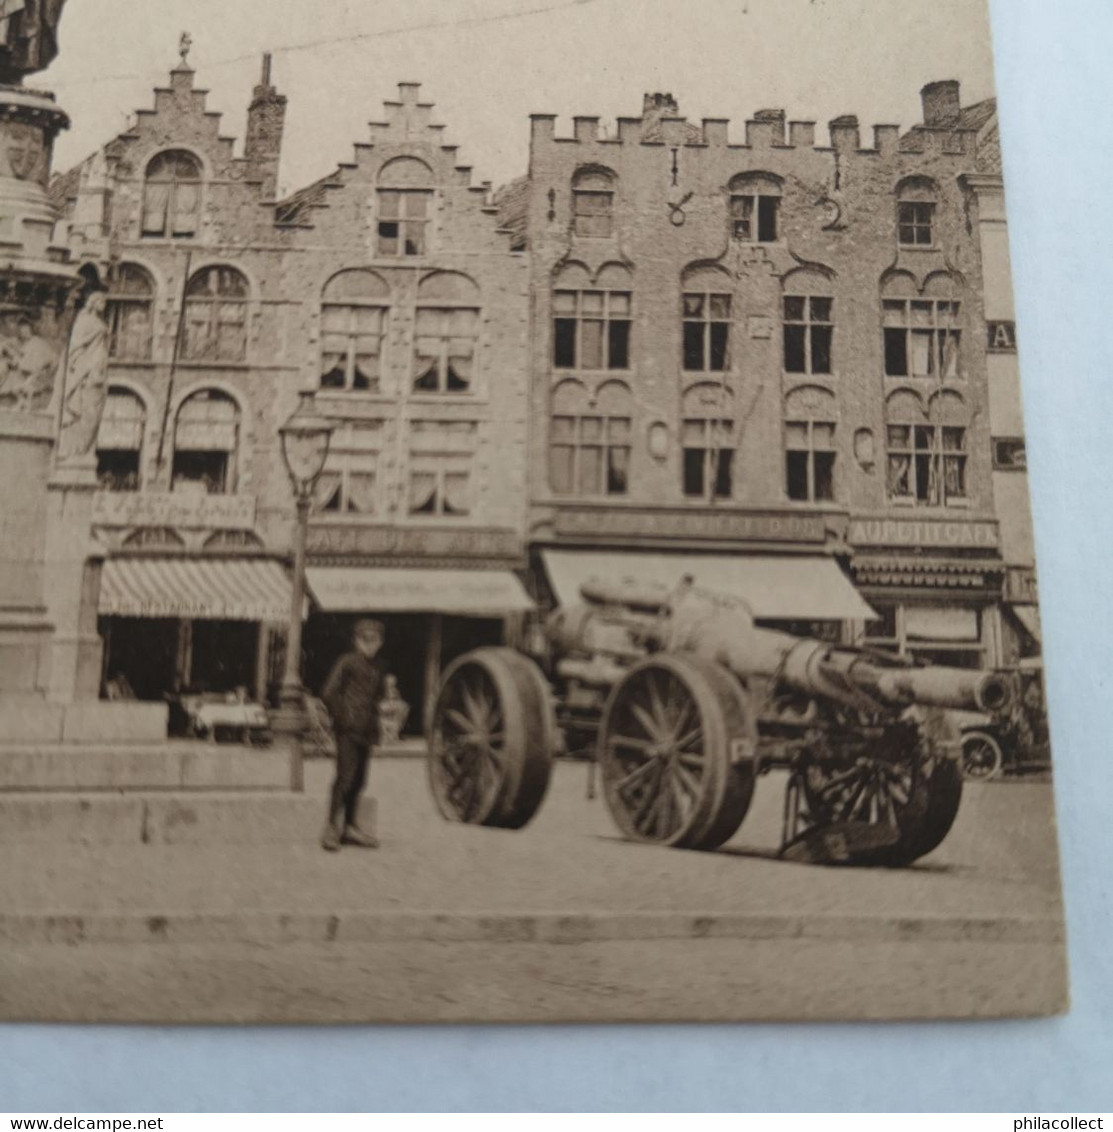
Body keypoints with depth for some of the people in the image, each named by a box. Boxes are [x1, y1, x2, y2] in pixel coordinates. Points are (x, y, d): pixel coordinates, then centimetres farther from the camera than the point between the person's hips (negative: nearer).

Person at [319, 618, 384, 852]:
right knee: (345, 777, -11)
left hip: (366, 733, 7)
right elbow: (328, 693, -11)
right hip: (348, 730, -7)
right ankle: (332, 828, -7)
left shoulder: (376, 670, 16)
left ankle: (349, 827, 18)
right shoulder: (347, 662, -5)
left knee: (358, 780, 10)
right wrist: (341, 719, -10)